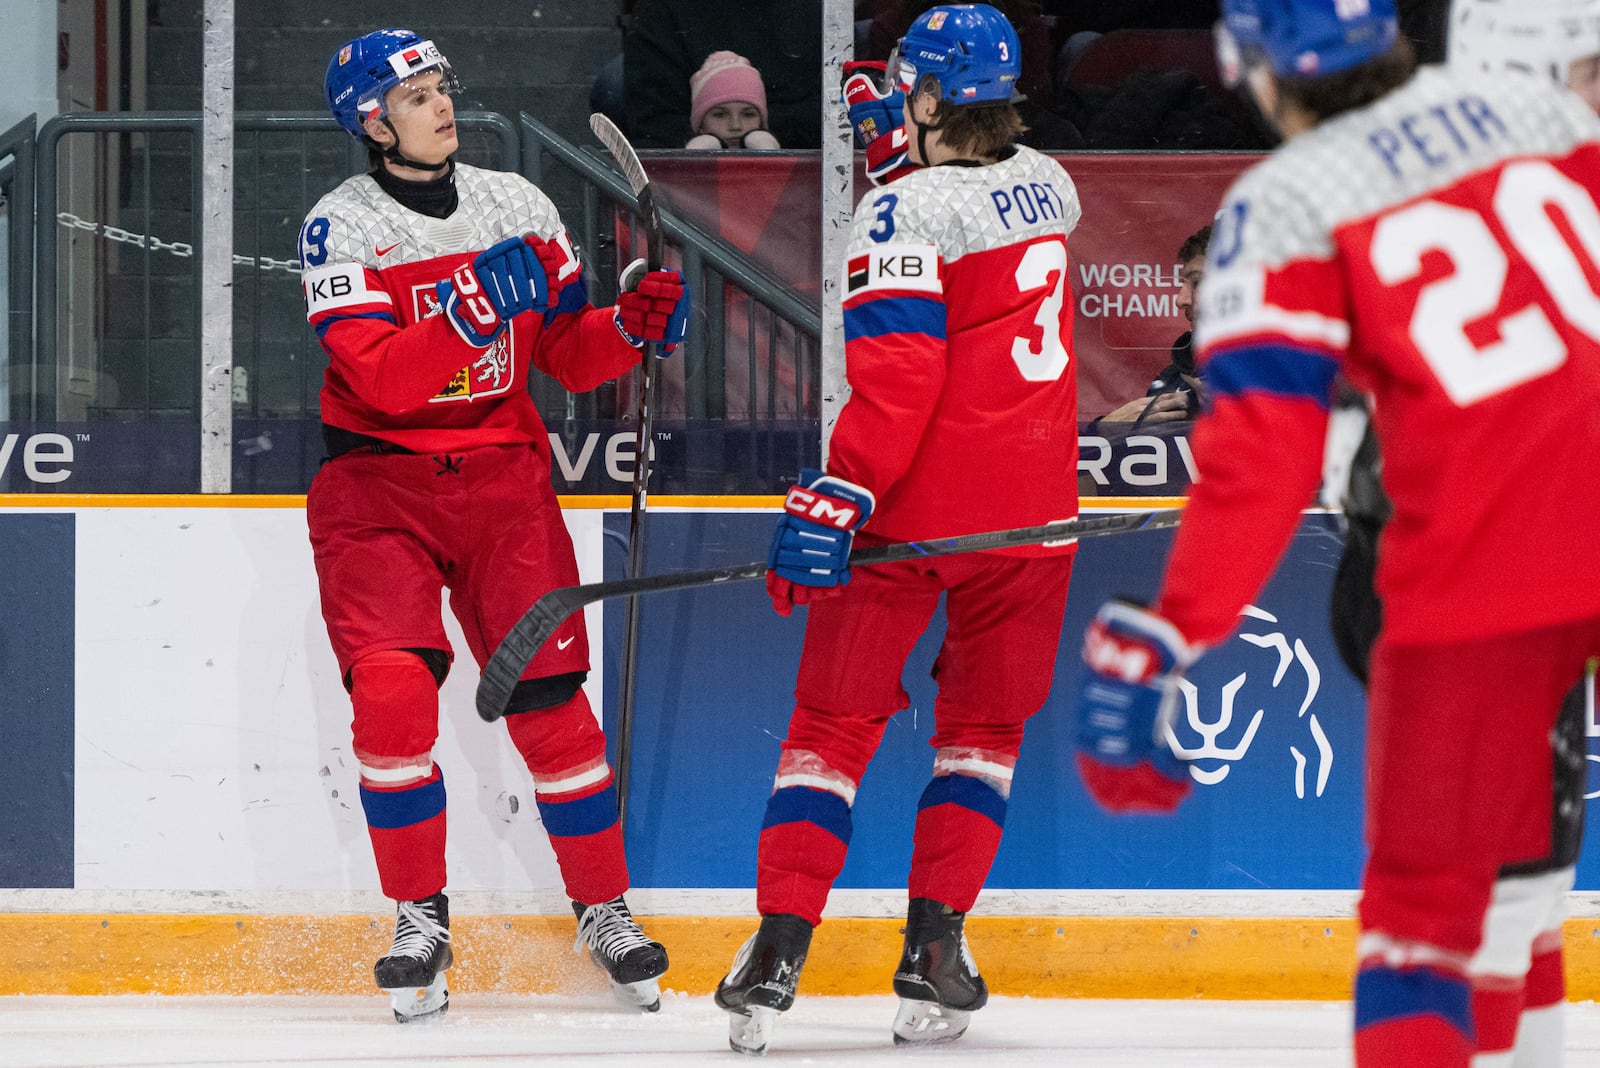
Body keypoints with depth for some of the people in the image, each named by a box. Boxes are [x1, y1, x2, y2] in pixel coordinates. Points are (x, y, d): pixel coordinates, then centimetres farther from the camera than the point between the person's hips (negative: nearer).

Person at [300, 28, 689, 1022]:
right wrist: (472, 312, -33)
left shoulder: (517, 205, 4)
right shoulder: (342, 226, -8)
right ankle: (421, 920, -2)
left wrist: (633, 323, -11)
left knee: (548, 697, -2)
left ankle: (604, 905, 12)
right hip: (377, 483, -3)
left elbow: (568, 354, 8)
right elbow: (381, 379, -21)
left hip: (501, 475, 3)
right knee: (394, 693, -16)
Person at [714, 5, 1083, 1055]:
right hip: (1030, 513, 5)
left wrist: (837, 499, -22)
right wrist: (900, 151, 26)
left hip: (911, 510, -5)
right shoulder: (1048, 187, 7)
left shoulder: (905, 213, -13)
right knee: (983, 727, 15)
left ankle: (780, 948, -5)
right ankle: (935, 950, 5)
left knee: (836, 721, 3)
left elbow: (896, 372, -21)